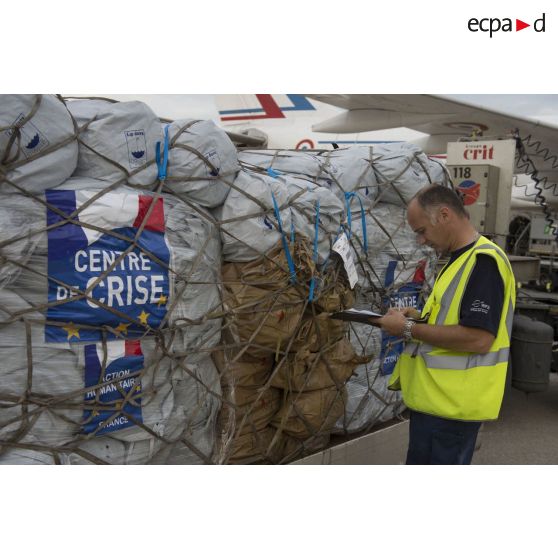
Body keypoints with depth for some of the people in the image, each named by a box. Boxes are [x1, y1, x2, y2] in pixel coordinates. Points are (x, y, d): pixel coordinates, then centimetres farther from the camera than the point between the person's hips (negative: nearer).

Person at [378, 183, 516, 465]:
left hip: (452, 404, -10)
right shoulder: (461, 259, 14)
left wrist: (409, 329, -19)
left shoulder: (483, 261, -19)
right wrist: (421, 319, 6)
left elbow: (478, 338, -26)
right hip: (435, 398, 10)